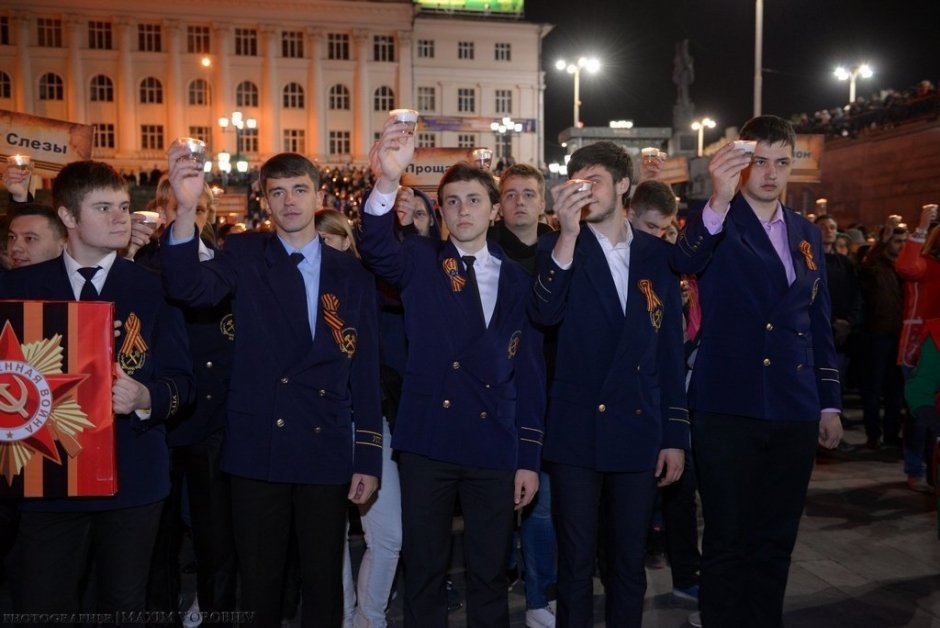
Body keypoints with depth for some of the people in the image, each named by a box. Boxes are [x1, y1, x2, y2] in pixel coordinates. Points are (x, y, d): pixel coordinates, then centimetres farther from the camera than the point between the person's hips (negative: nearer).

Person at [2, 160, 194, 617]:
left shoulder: (153, 288, 1)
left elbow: (181, 381, -2)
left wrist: (145, 398, -21)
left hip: (132, 477, 0)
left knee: (124, 607, 10)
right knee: (40, 608, 6)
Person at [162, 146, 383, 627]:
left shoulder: (351, 274, 5)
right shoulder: (245, 256, 3)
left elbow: (365, 370, 5)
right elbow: (191, 289, -18)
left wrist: (368, 457, 2)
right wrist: (186, 209, -34)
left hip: (327, 454, 1)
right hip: (258, 450, -1)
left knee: (324, 584, 12)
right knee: (258, 584, 11)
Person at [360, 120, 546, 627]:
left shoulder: (517, 278, 7)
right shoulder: (421, 262, 3)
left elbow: (530, 371, 6)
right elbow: (375, 249, -20)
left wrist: (530, 457, 2)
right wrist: (387, 181, -39)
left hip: (495, 446, 2)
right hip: (428, 439, -1)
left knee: (490, 574, 13)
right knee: (424, 571, 10)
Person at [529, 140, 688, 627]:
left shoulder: (656, 254, 7)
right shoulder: (559, 248, 0)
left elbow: (670, 350, 7)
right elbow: (544, 313, -20)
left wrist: (675, 435, 6)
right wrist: (568, 234, -28)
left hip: (639, 432, 3)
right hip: (577, 430, -2)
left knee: (630, 562, 13)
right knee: (576, 563, 6)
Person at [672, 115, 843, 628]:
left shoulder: (807, 234, 13)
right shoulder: (715, 222, -2)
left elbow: (820, 325, 17)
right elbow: (683, 261, -26)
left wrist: (830, 402, 14)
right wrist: (718, 202, -42)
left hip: (794, 413, 5)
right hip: (727, 409, -5)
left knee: (775, 541, 14)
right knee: (727, 541, 3)